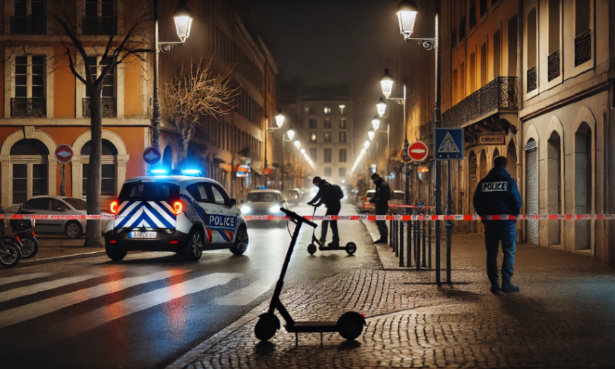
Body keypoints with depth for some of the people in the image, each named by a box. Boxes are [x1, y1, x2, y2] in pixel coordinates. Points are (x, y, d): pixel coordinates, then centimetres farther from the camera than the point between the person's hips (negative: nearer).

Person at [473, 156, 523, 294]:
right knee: (509, 252, 3)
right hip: (507, 222, -3)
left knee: (491, 252, 9)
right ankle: (506, 283, -3)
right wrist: (514, 214, 7)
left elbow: (476, 202, 6)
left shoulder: (483, 182, 4)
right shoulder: (509, 181, -6)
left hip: (489, 222, 3)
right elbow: (517, 201, -10)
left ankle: (494, 284, 8)